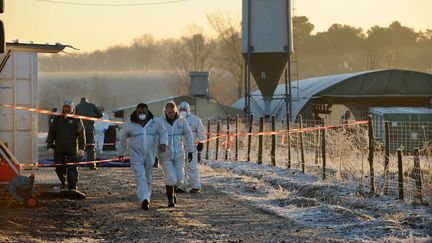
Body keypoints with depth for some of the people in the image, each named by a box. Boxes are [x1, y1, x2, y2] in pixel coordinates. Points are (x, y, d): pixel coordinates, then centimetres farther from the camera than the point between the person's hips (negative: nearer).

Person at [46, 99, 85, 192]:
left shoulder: (76, 120, 4)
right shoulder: (57, 119, 12)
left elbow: (81, 135, 2)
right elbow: (51, 133, 13)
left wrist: (81, 148, -7)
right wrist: (50, 146, 5)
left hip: (72, 149, -3)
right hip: (59, 149, 3)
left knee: (72, 169, -5)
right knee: (59, 168, 6)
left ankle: (72, 187, -3)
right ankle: (64, 184, 23)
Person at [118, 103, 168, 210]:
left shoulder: (155, 121, -1)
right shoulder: (129, 123, -2)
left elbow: (163, 132, -7)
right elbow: (123, 138, 11)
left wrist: (163, 143, -27)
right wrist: (121, 153, 19)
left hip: (150, 156, 2)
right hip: (136, 156, -2)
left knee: (148, 178, 12)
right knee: (140, 177, -18)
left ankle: (146, 198, 26)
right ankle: (144, 200, -31)